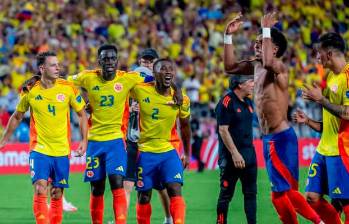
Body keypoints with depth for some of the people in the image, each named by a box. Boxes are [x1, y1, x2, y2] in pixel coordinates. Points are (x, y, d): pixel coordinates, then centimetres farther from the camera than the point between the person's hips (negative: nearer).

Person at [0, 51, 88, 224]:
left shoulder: (68, 88, -3)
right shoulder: (30, 91, -2)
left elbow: (82, 114, 7)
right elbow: (17, 117, 13)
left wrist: (84, 140, -2)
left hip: (62, 151, 1)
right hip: (39, 149, -1)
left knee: (57, 194, 6)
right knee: (40, 189, -16)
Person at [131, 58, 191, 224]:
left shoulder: (182, 100, -3)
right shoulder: (140, 90, -11)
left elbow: (185, 126, 12)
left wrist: (187, 153, 17)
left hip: (168, 151, 1)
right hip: (145, 152, -1)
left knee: (175, 190, -15)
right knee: (144, 196, 7)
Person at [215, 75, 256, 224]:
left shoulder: (248, 102, 12)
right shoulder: (226, 102, -13)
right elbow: (223, 130, -17)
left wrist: (250, 151, 18)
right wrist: (235, 153, -20)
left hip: (249, 155, 8)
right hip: (231, 157, -8)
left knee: (251, 193, 7)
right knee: (226, 195, 0)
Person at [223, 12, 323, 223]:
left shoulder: (280, 68, -16)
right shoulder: (257, 65, 11)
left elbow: (269, 63, -40)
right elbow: (231, 67, 22)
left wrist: (266, 31, -30)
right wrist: (228, 36, 13)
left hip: (280, 138, -10)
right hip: (270, 138, 10)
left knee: (280, 194, -8)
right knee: (287, 191, 14)